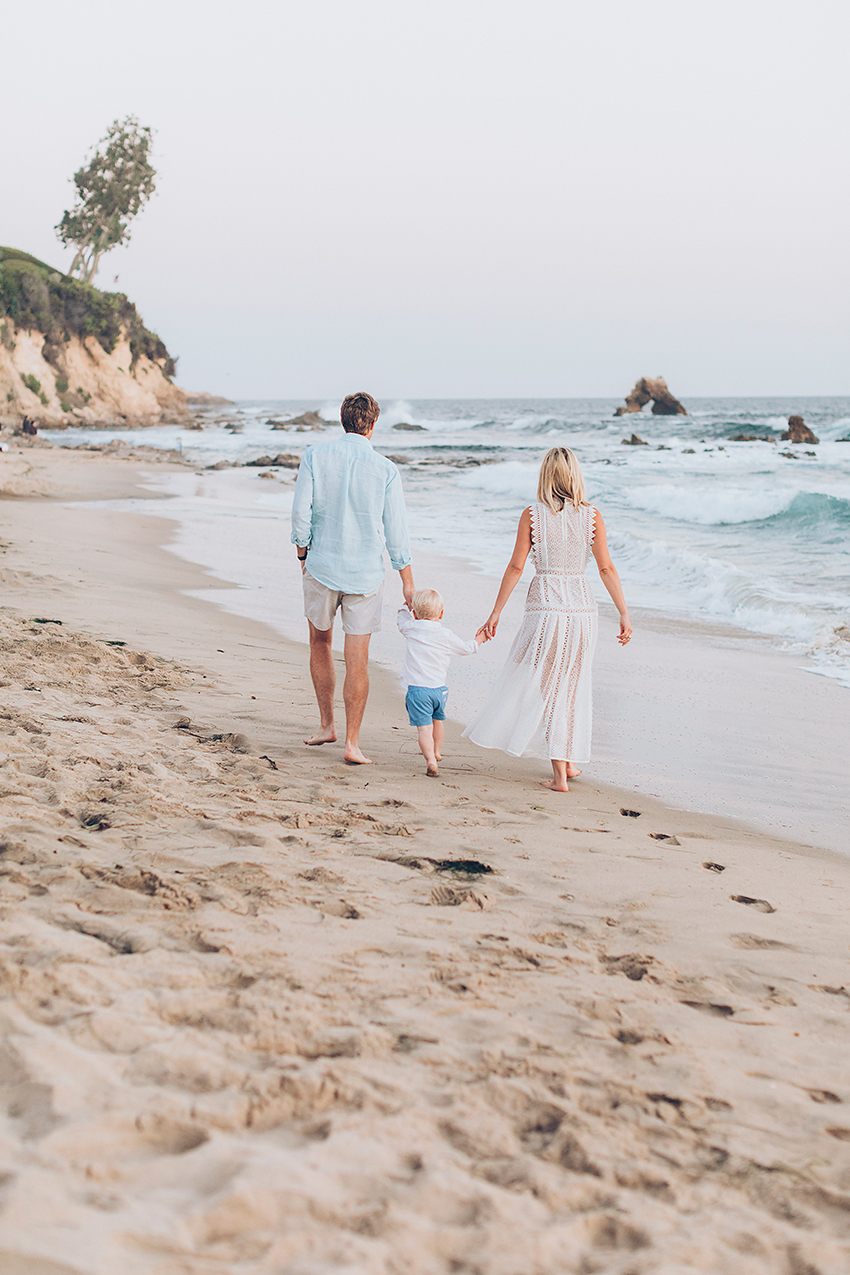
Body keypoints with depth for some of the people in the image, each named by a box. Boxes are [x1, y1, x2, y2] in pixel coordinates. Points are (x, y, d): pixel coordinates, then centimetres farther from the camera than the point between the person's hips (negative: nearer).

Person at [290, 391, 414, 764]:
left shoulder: (315, 457, -6)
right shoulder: (385, 470, -7)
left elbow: (301, 512, -7)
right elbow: (396, 531, -4)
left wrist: (302, 553, 10)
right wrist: (407, 580, 5)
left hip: (321, 566, 1)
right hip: (366, 573, -1)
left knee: (320, 642, 22)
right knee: (357, 659, 3)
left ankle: (326, 725, 27)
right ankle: (352, 743, 3)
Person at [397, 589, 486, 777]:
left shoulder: (411, 629, 0)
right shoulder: (446, 636, 0)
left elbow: (402, 620, 24)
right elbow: (465, 648, 16)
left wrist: (406, 607, 43)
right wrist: (478, 640, 36)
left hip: (417, 689, -3)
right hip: (439, 689, 3)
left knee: (424, 727, -9)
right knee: (437, 721, 26)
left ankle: (430, 760, -25)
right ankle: (436, 752, 46)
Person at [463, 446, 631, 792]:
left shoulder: (532, 515, -5)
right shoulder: (591, 516, -1)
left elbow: (515, 567, -4)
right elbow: (606, 568, -2)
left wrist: (496, 613, 3)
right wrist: (624, 614, 3)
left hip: (545, 608, -2)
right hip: (582, 608, 2)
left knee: (542, 685, 7)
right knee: (572, 685, 20)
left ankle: (560, 775, 3)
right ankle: (569, 761, 27)